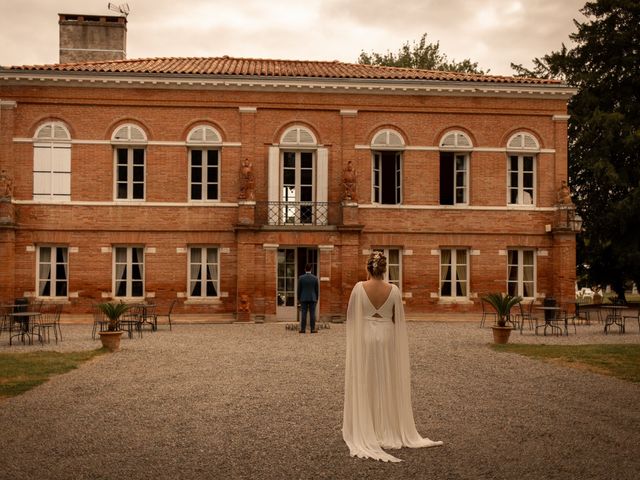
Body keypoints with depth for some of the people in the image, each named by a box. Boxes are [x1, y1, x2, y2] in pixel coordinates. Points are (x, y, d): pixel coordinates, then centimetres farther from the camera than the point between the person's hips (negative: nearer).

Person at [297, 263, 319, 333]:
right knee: (312, 314, 1)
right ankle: (313, 329, 0)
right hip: (312, 298, 0)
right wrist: (316, 298, 11)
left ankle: (303, 329, 0)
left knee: (303, 314, 1)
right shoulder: (315, 278, -2)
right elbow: (316, 289, 2)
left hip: (303, 298, 0)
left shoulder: (301, 277, -5)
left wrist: (298, 299, 6)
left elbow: (299, 289, -2)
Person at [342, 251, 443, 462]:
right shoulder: (393, 290, -8)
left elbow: (351, 316, -2)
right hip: (387, 339, 1)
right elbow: (398, 320, -1)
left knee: (364, 385, 8)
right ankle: (389, 431, 18)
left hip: (364, 339, -1)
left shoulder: (359, 288, -11)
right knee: (388, 385, 11)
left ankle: (365, 431, 12)